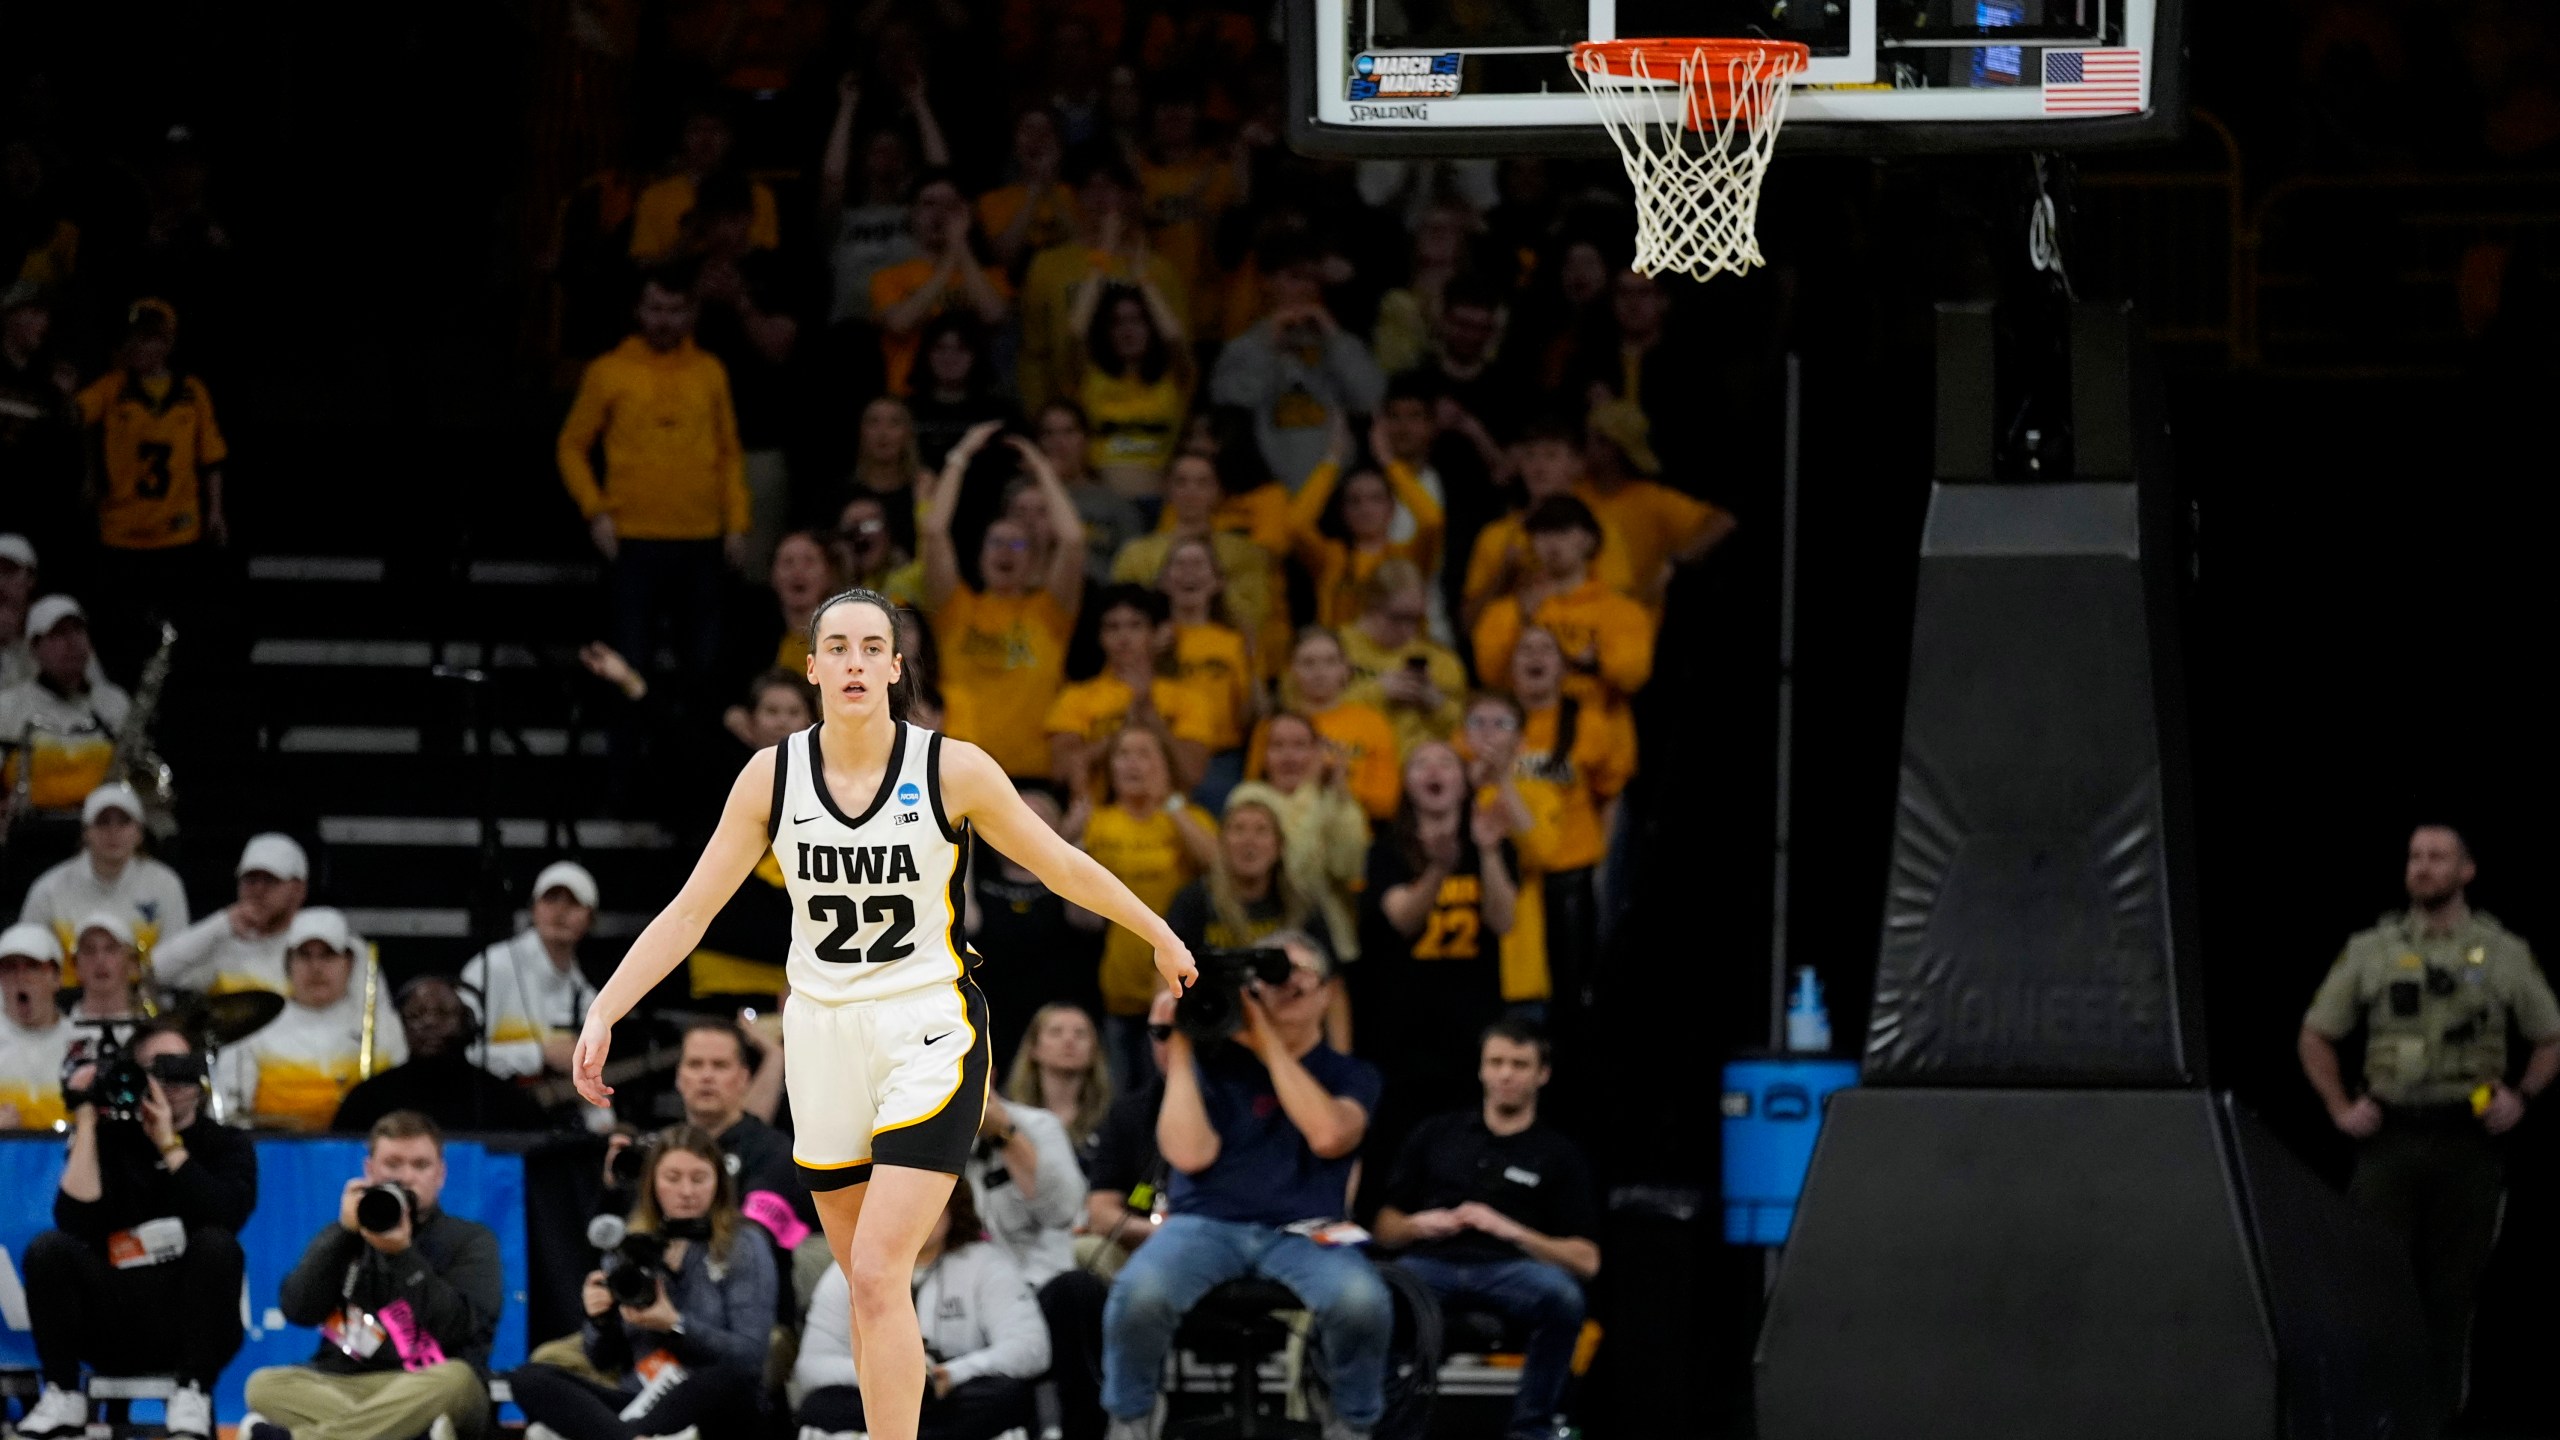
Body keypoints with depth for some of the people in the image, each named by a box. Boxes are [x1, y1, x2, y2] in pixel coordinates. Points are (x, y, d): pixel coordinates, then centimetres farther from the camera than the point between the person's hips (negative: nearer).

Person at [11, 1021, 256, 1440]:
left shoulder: (227, 1146, 4)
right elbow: (75, 1221, -12)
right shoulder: (109, 1140, 6)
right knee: (48, 1249, -23)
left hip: (191, 1325, -1)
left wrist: (168, 1143, -18)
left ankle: (193, 1397, -24)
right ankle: (63, 1397, -14)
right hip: (115, 1329, 1)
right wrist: (86, 1122, -11)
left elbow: (226, 1216, -18)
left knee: (216, 1244, -29)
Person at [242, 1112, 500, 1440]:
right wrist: (345, 1232, -4)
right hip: (340, 1389, 2)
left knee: (456, 1380, -36)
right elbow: (298, 1311, 1)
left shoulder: (471, 1240, 11)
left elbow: (458, 1327, -7)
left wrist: (402, 1254, -13)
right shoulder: (343, 1238, 19)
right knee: (265, 1385, -26)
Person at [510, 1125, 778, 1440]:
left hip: (711, 1411, -3)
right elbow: (603, 1361, 14)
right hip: (639, 1401, 3)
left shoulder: (744, 1249, 4)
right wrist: (601, 1321, -8)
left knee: (732, 1379, -38)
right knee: (530, 1380, -21)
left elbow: (749, 1355, -7)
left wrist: (674, 1325, -19)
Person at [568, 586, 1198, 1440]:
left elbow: (1062, 867, 5)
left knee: (878, 1275, -16)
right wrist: (603, 1013, -7)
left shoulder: (953, 770, -9)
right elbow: (689, 911, 0)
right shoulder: (773, 777, -3)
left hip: (928, 1037, -4)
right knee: (867, 1283, 10)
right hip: (823, 1039, 4)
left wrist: (1160, 936, 16)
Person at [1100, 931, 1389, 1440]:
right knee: (1140, 1292, -34)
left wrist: (1268, 1041, -10)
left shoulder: (1350, 1075, 10)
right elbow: (1190, 1153, -7)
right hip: (1208, 1223, 0)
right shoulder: (1213, 1060, 8)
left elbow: (1328, 1136, -13)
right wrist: (1179, 1051, -4)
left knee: (1362, 1301, -34)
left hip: (1303, 1232, 0)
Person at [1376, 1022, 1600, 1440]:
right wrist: (1417, 1225, -3)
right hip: (1432, 1264, 1)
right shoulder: (1435, 1135, 21)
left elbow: (1585, 1261, 6)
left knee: (1561, 1294, -37)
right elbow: (1385, 1229, 21)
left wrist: (1511, 1231, -8)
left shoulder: (1560, 1155, 15)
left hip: (1510, 1271, -1)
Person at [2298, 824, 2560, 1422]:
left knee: (2451, 1286, 2)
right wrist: (2340, 1108, 2)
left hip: (2468, 1142, 0)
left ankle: (2440, 1412, 7)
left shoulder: (2505, 955, 7)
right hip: (2389, 1139, 0)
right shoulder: (2370, 951, 8)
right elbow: (2316, 1036, 14)